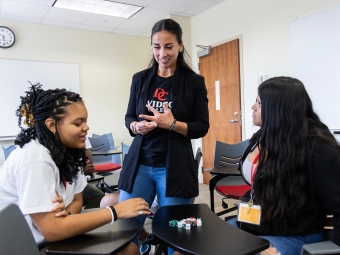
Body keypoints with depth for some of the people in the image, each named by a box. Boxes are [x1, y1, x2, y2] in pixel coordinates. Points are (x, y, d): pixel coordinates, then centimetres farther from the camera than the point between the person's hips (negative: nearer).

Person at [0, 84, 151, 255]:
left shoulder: (66, 151, -4)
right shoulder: (34, 159, -27)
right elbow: (51, 230, -27)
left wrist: (66, 213, -20)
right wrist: (116, 211, -26)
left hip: (53, 239, 7)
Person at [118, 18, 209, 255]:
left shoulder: (195, 82, -1)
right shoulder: (140, 79, 6)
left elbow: (202, 127, -2)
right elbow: (129, 117, 12)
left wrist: (172, 124, -19)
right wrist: (136, 126, -11)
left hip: (175, 167, -2)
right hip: (139, 164, 3)